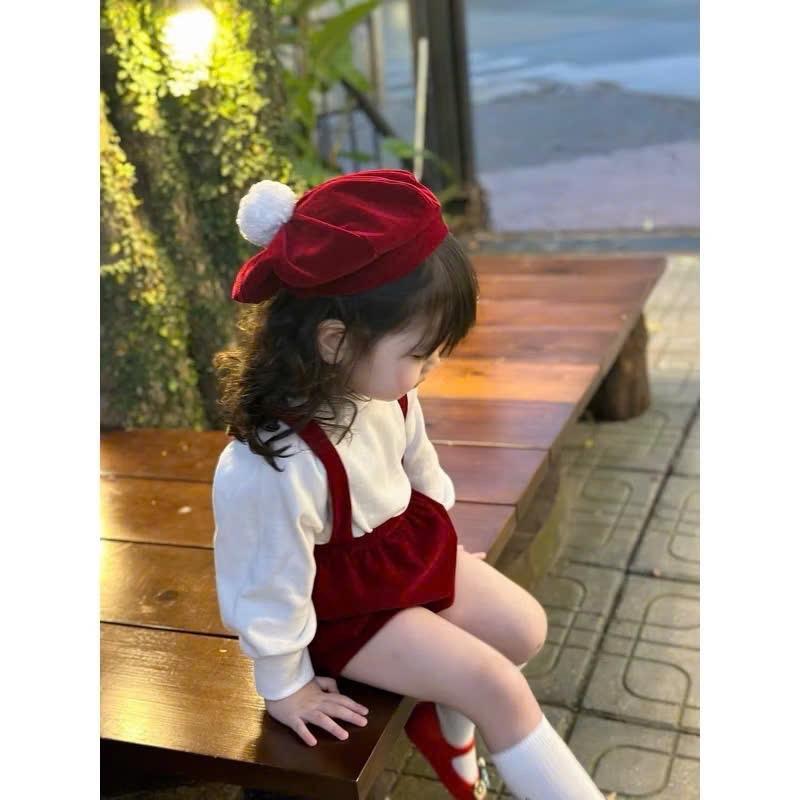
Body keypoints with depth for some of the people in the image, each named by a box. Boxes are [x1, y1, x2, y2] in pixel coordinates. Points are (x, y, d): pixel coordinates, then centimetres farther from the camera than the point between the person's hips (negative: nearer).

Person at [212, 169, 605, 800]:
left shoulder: (380, 388, -17)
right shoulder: (275, 467, -41)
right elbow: (270, 588, -25)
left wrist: (440, 537, 20)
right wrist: (286, 685, -9)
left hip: (414, 548, 8)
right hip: (347, 606, -7)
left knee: (525, 628, 10)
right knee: (496, 687, -9)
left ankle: (450, 728, 31)